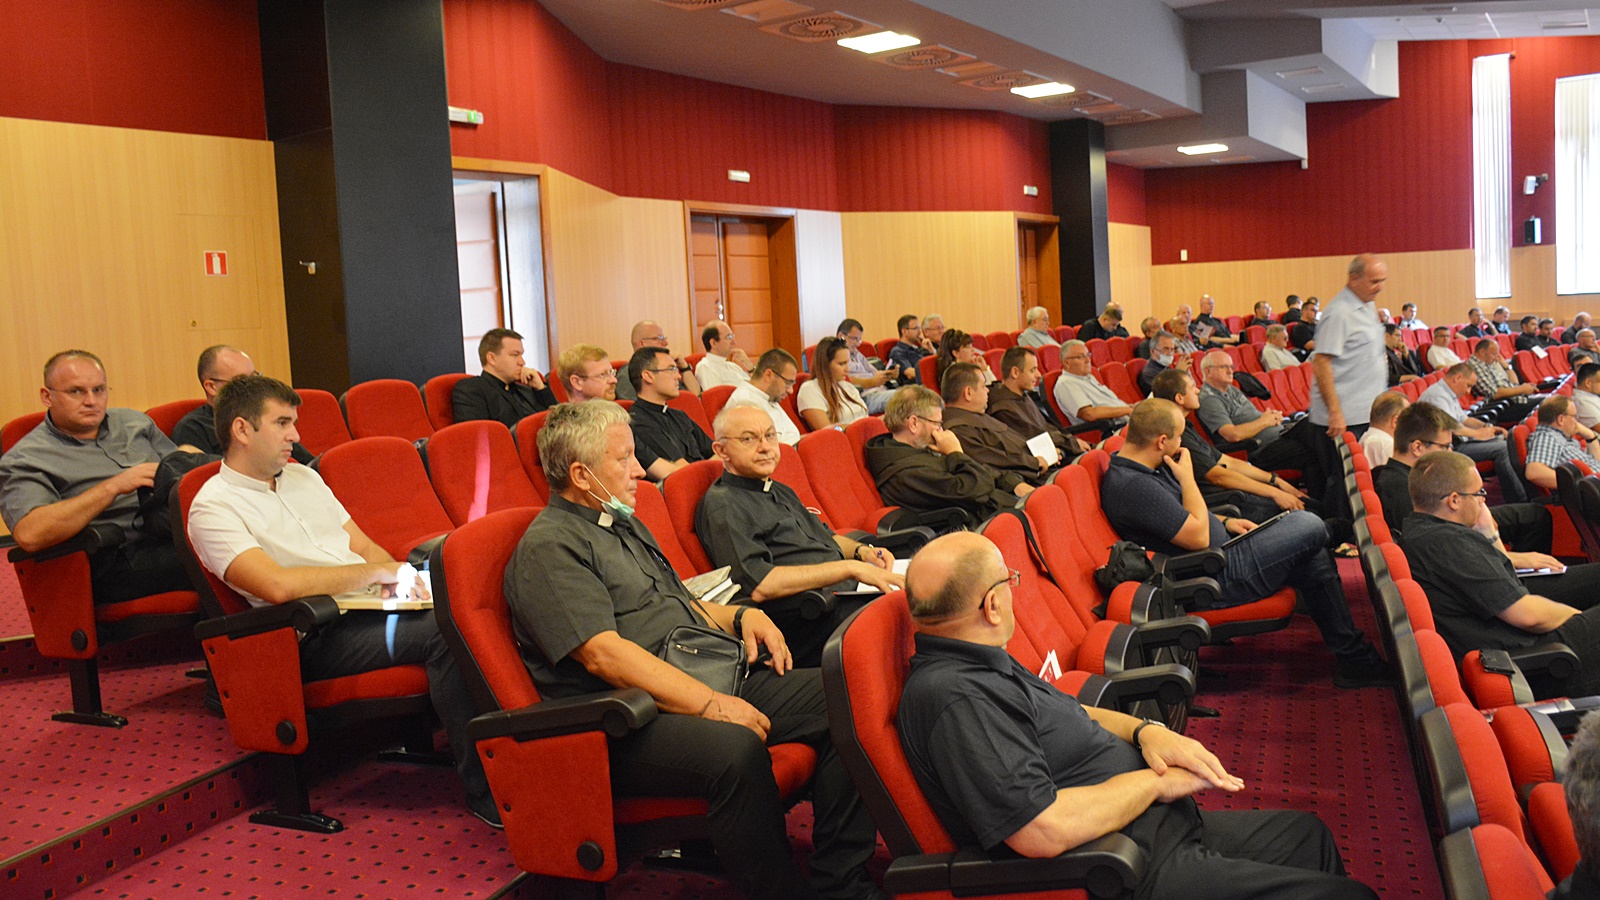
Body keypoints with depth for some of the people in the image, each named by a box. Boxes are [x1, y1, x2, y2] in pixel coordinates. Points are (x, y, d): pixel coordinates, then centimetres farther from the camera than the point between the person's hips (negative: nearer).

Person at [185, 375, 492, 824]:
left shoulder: (302, 476, 22)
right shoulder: (214, 507, -3)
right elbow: (277, 585, -19)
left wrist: (400, 576, -2)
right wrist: (378, 573, -14)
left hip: (371, 604, 7)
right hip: (319, 636, -7)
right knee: (445, 633, -32)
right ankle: (486, 792, -23)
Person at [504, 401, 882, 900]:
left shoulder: (625, 525, 24)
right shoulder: (547, 548, -8)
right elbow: (604, 653, -19)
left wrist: (740, 615, 10)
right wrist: (712, 706, -22)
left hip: (714, 683, 10)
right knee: (735, 749, -38)